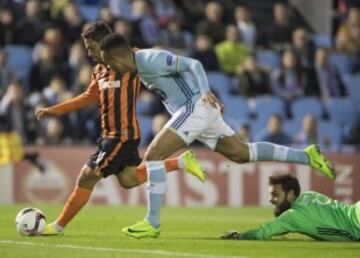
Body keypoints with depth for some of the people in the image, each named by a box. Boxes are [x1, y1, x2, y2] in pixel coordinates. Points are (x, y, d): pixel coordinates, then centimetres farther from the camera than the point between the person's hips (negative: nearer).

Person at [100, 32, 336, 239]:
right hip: (195, 109, 11)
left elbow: (192, 64, -22)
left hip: (195, 106, -11)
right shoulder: (141, 66, 13)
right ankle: (307, 156, 20)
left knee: (153, 155, -14)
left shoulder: (151, 60, -17)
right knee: (242, 153, 16)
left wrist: (205, 92, -33)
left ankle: (152, 223, -13)